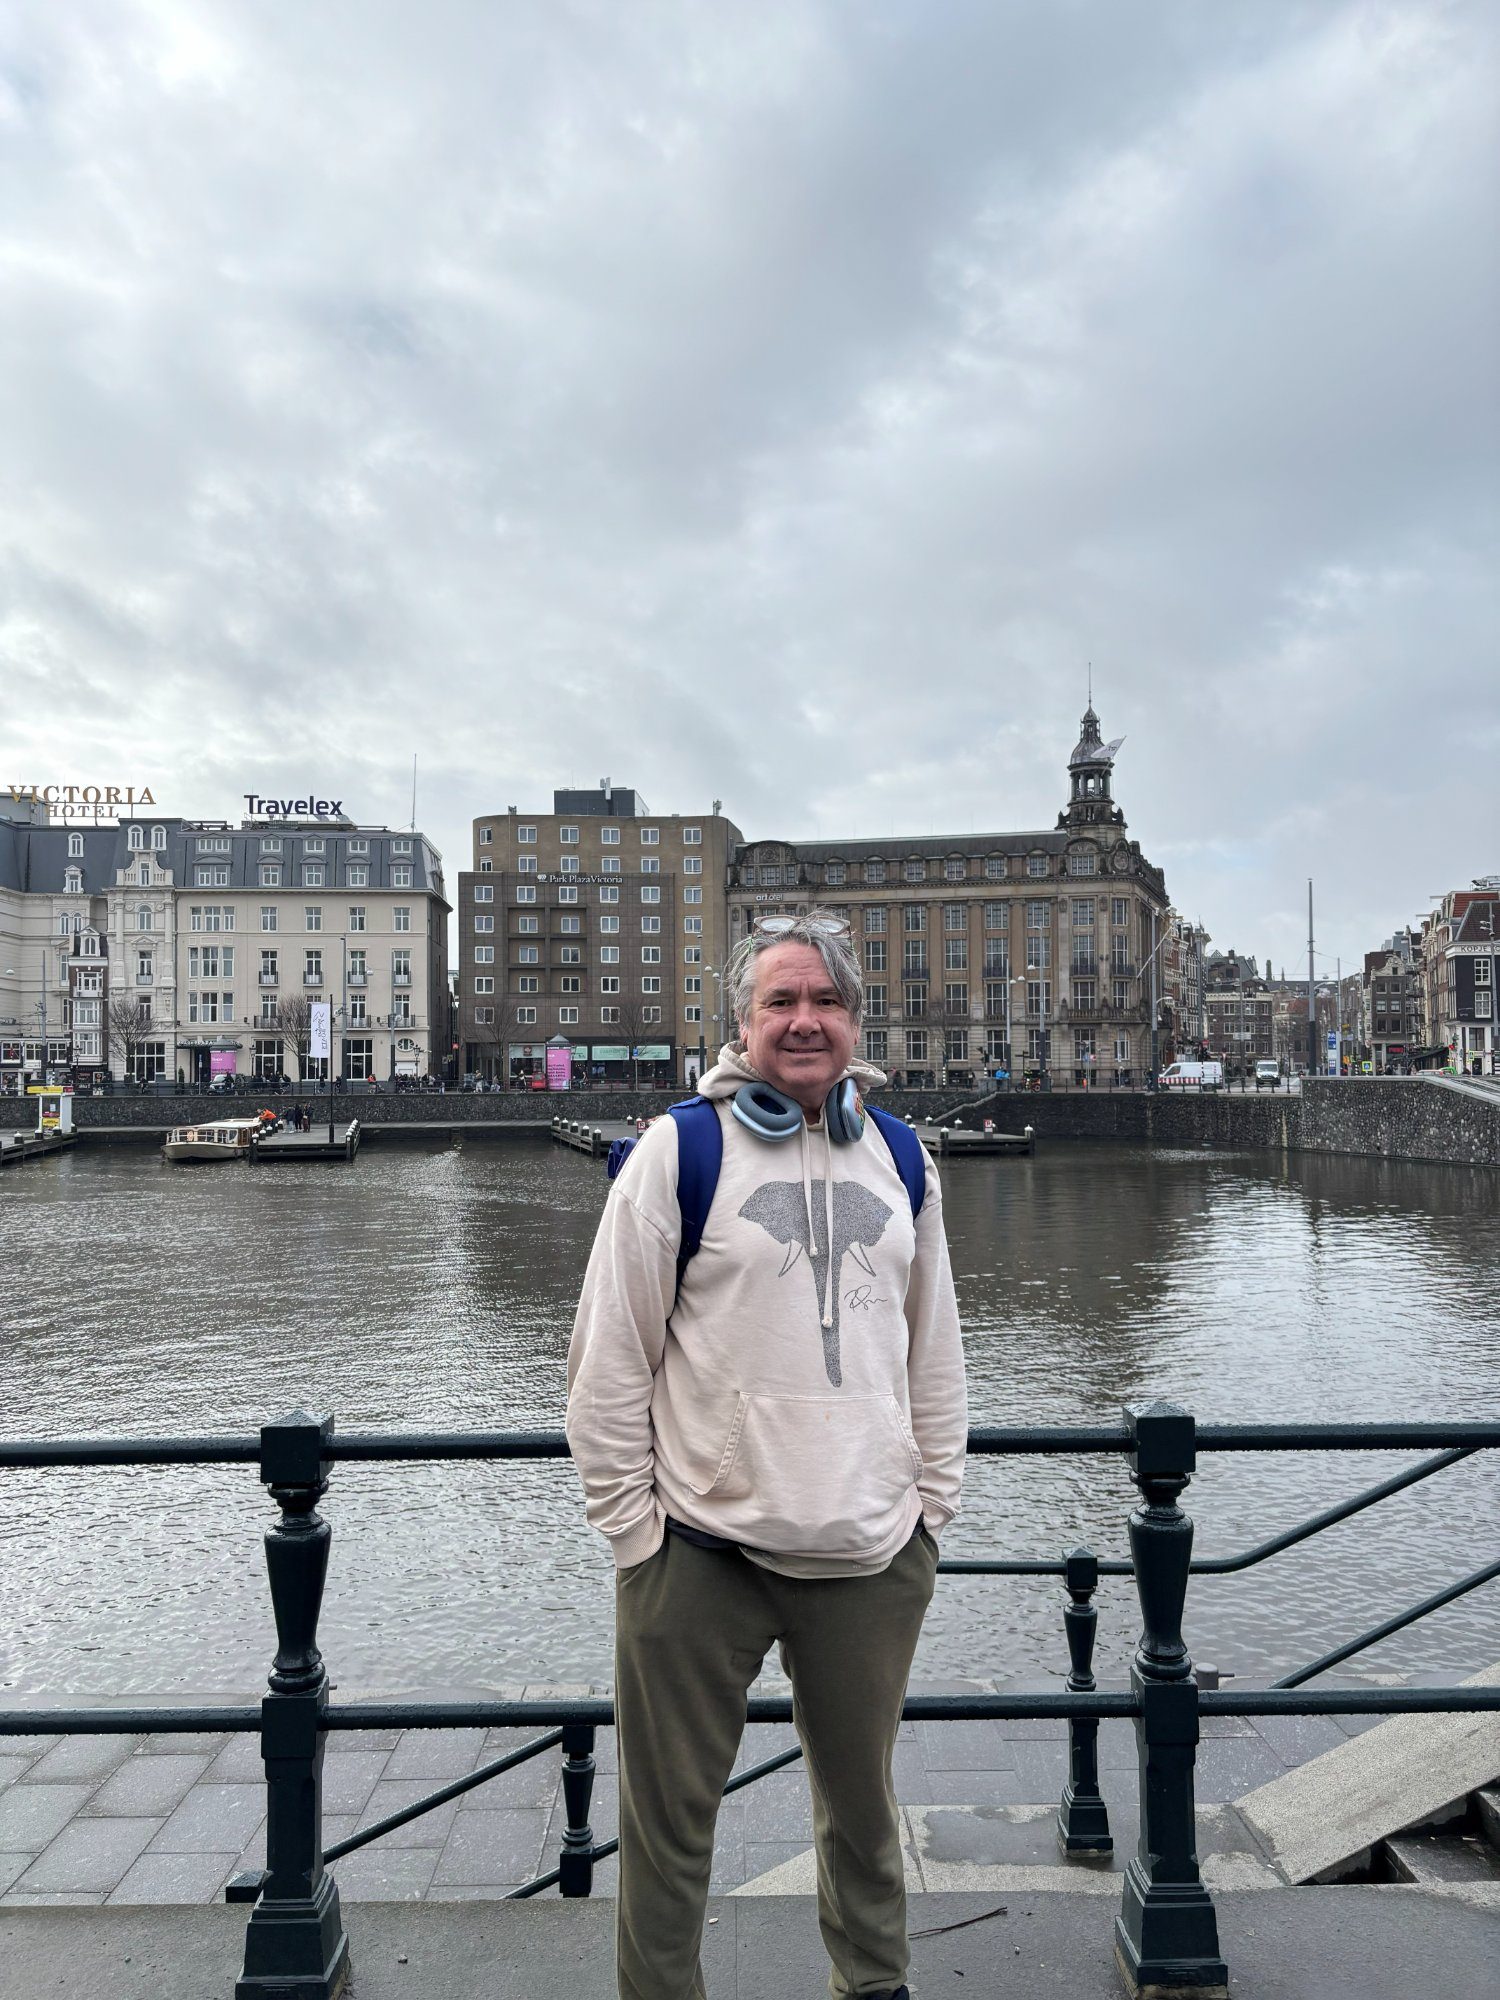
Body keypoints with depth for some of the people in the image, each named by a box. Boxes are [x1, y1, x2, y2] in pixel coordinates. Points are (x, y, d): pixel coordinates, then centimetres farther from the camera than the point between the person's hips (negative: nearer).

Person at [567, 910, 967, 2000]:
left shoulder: (902, 1158, 6)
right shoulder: (679, 1150, -8)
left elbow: (935, 1349, 14)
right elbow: (608, 1360, -6)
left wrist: (933, 1497, 10)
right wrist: (635, 1529, -6)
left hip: (874, 1555, 4)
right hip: (703, 1558, -3)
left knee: (865, 1806, 23)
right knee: (670, 1824, 12)